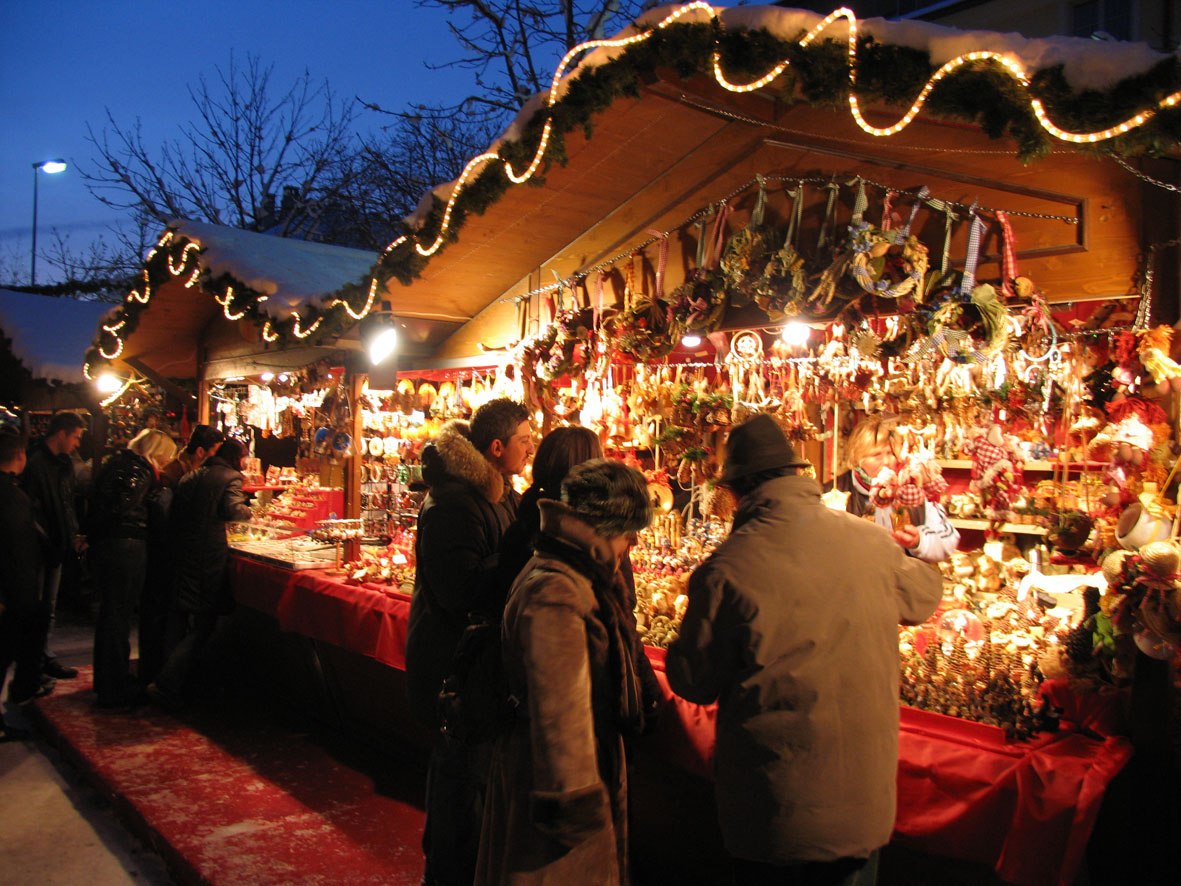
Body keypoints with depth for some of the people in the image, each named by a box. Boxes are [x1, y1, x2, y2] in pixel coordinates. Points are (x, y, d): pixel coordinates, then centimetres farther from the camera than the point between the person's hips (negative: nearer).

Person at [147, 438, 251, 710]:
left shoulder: (190, 477, 16)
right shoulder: (230, 477, -2)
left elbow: (175, 515, 14)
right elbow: (232, 509, -17)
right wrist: (248, 511, 3)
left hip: (182, 553, 7)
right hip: (210, 554, -6)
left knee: (179, 618, 15)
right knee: (203, 623, -1)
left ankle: (170, 683, 20)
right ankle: (167, 684, -8)